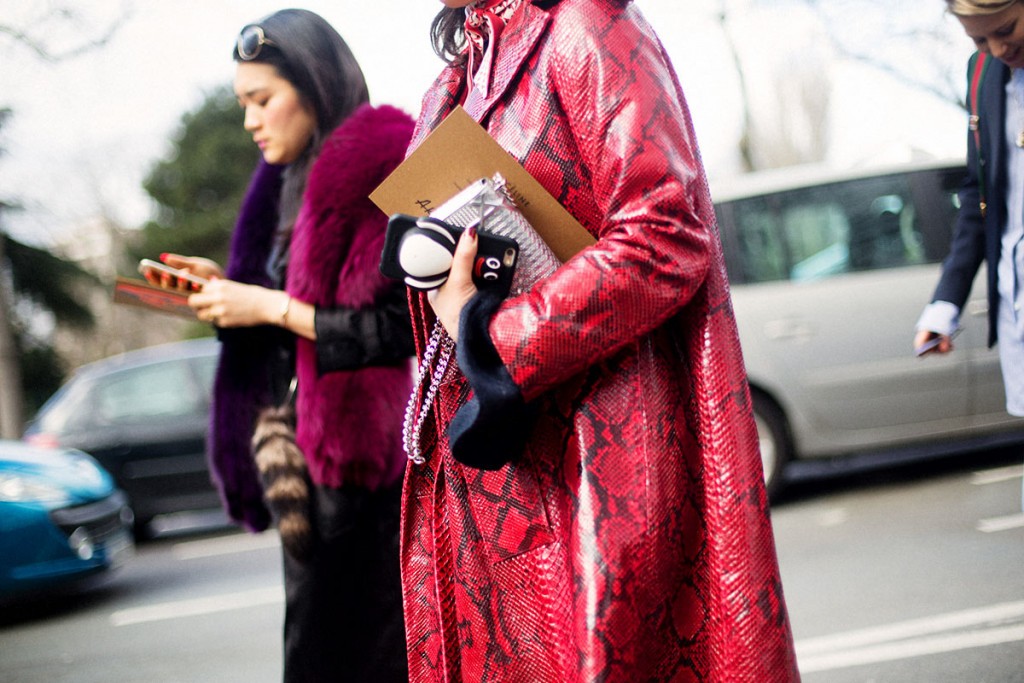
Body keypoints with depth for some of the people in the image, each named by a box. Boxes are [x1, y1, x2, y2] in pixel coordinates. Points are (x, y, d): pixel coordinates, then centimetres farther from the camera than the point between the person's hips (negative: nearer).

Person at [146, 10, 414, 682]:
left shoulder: (376, 175, -13)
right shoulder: (297, 183, 15)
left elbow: (400, 329, -19)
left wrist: (271, 306, -16)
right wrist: (226, 293, 6)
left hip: (367, 462, -9)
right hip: (317, 458, 9)